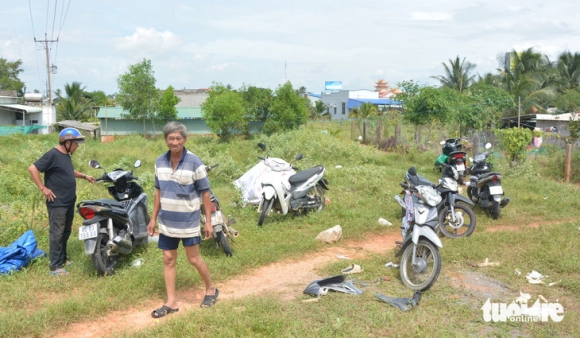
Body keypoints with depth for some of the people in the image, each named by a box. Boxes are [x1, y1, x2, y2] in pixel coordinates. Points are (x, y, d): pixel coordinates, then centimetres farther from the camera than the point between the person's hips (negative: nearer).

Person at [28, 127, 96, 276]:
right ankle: (56, 266, -3)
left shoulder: (66, 155, 12)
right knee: (57, 233, -6)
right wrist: (43, 188, -20)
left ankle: (62, 258, 29)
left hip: (69, 202, 9)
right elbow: (32, 168, -21)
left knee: (66, 232, 17)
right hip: (57, 203, -9)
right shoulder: (53, 155, -17)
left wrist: (84, 176, 21)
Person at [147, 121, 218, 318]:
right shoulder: (160, 162, 2)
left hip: (188, 220, -5)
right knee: (168, 260, 8)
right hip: (167, 221, 5)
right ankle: (171, 302, 17)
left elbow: (205, 192, -8)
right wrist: (154, 218, 10)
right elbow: (158, 191, 11)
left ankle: (211, 289, 27)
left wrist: (208, 221, -10)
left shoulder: (194, 162, -13)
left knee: (194, 259, 4)